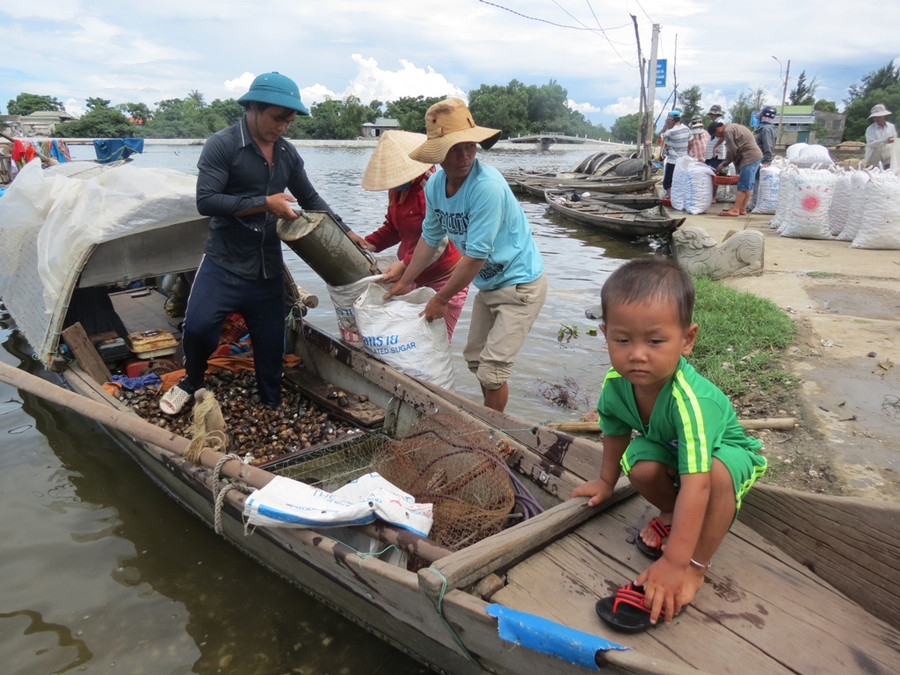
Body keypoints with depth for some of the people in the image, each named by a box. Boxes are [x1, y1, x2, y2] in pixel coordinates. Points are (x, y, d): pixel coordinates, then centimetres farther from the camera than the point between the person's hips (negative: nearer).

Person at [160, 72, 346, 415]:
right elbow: (205, 201, -20)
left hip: (268, 270, 5)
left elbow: (311, 199, 18)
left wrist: (345, 233, 10)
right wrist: (265, 203, -21)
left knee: (271, 347, 7)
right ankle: (191, 382, 11)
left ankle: (273, 409, 25)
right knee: (198, 325, -22)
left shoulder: (288, 153, 7)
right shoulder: (222, 145, -10)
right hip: (223, 264, -4)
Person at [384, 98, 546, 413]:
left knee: (492, 370, -7)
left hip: (520, 283, -8)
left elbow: (475, 256, -26)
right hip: (488, 284, 8)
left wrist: (440, 299, -15)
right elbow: (430, 238, 10)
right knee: (474, 358, 19)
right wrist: (405, 282, 14)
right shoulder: (435, 184, -5)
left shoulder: (487, 186, -29)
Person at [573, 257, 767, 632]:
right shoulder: (615, 384, -25)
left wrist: (677, 562, -47)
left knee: (717, 475, -37)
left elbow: (696, 484, -48)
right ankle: (671, 512, 9)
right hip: (668, 447, 5)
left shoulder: (688, 399, -45)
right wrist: (606, 481, 11)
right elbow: (615, 433, -1)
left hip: (726, 450, -5)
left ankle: (696, 568, -17)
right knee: (641, 468, -26)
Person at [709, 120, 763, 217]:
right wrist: (725, 163, 11)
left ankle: (735, 210, -13)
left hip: (750, 157, -10)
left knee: (743, 185, -12)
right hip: (756, 156, 11)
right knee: (748, 184, 11)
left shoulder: (728, 131, -10)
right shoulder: (732, 127, 20)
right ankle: (742, 208, 14)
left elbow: (732, 151, -11)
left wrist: (723, 164, 0)